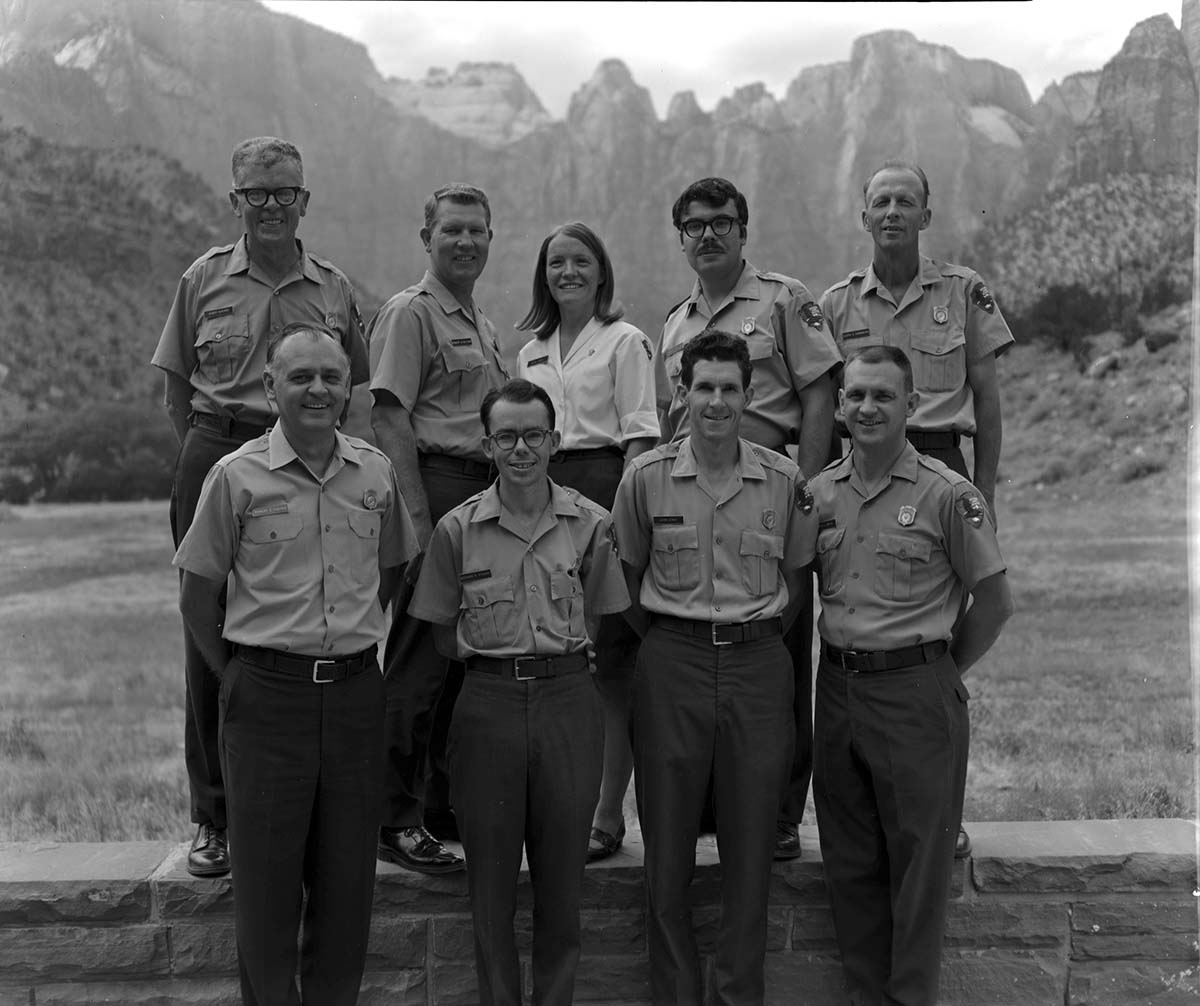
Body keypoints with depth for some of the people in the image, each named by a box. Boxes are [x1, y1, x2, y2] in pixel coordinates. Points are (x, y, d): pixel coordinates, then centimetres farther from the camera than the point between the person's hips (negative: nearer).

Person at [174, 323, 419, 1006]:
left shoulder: (376, 472, 5)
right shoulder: (237, 476, -4)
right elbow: (198, 596, 3)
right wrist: (235, 675, 4)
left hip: (357, 690, 3)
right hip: (268, 694, -3)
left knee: (348, 878, 11)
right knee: (267, 879, 5)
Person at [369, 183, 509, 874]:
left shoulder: (483, 325, 22)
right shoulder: (410, 313, -4)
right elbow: (390, 420, -13)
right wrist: (418, 516, -21)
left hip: (486, 493, 9)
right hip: (436, 486, -9)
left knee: (467, 656, 13)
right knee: (418, 665, -6)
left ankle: (449, 804, 25)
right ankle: (396, 821, 3)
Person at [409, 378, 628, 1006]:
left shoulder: (591, 524, 1)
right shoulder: (457, 529, 0)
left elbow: (595, 620, 11)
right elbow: (444, 635, 7)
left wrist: (558, 662, 4)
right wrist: (492, 661, 1)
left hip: (568, 700, 1)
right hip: (488, 702, 0)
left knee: (562, 878, 9)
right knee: (490, 882, 8)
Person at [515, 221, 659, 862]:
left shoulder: (624, 341, 1)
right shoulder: (531, 350, 18)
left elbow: (639, 435, -5)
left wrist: (622, 510, -15)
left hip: (602, 485, -5)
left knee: (609, 658, -4)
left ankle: (607, 814, 3)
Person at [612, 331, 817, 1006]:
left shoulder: (785, 480, 1)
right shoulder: (647, 477, -1)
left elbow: (796, 577, 13)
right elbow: (629, 576, 10)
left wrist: (758, 637, 9)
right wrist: (665, 640, 8)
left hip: (759, 666, 1)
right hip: (672, 665, 0)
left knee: (752, 847, 6)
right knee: (668, 844, 5)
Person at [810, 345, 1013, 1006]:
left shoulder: (946, 495, -9)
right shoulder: (820, 491, 5)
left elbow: (993, 601, -3)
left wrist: (939, 673, 1)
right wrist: (841, 663, 10)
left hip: (916, 693, -5)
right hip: (837, 687, 5)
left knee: (918, 864, 5)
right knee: (849, 864, 13)